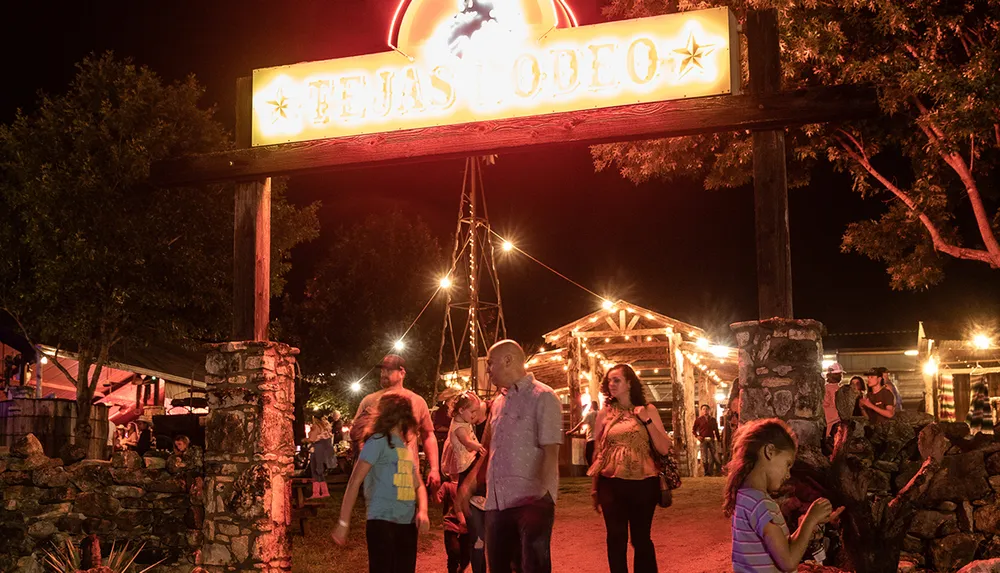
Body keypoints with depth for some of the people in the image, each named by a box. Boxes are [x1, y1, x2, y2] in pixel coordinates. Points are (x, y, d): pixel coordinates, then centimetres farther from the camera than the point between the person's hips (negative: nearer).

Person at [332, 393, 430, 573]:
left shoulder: (407, 447, 15)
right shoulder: (378, 441, -8)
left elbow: (418, 485, 16)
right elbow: (354, 482, -11)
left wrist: (423, 511, -4)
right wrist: (343, 522, -14)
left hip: (408, 524, 7)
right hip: (382, 522, -7)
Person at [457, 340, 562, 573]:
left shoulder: (543, 397, -6)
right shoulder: (498, 402, 17)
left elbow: (551, 452, -15)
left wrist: (542, 493, -27)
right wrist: (469, 485, 15)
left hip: (532, 501, -8)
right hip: (497, 501, 8)